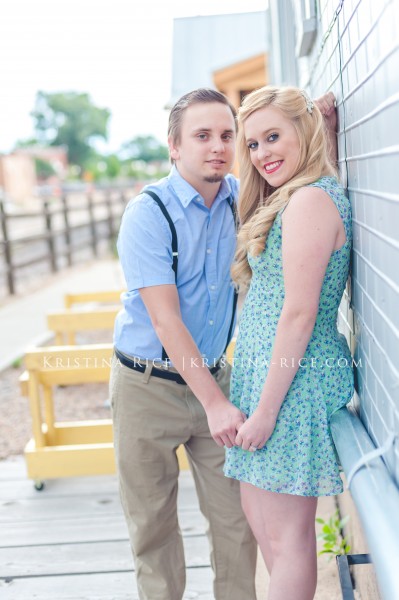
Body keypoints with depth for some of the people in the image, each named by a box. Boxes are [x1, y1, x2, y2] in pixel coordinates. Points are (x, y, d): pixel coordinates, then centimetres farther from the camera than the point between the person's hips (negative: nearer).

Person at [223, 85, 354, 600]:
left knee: (285, 535, 2)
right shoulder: (293, 199, 15)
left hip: (292, 380, -10)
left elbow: (300, 314, -21)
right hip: (266, 369, 10)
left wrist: (266, 409, -18)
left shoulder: (310, 199, -16)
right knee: (257, 510, 20)